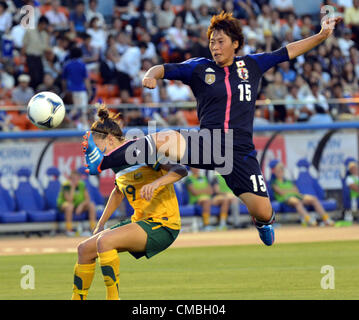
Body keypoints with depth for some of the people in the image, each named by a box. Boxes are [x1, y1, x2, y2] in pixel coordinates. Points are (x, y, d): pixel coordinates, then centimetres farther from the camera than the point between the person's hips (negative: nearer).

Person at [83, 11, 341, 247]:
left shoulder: (252, 65, 11)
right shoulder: (200, 68, 7)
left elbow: (288, 52, 18)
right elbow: (165, 69, -1)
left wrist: (322, 35, 14)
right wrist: (151, 75, -24)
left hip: (241, 152, 1)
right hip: (207, 146, -1)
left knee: (263, 213, -8)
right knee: (165, 139, -29)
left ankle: (263, 222, 32)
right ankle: (101, 164, -26)